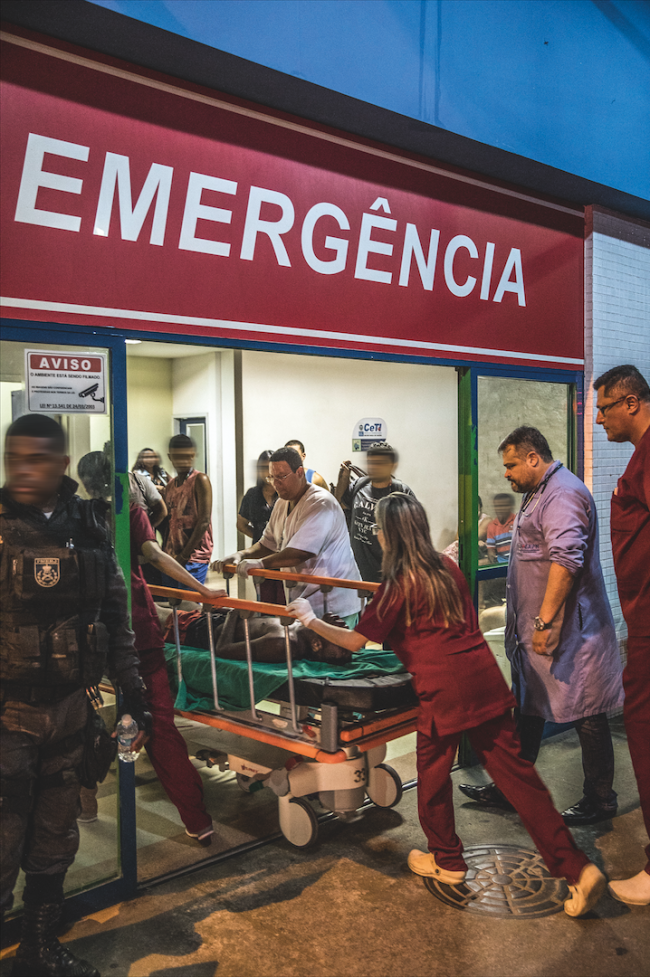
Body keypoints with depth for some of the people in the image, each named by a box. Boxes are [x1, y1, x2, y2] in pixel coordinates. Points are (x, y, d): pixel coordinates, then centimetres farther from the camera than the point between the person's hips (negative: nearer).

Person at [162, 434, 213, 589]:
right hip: (172, 557, 7)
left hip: (194, 557, -7)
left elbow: (204, 521, -13)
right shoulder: (170, 485, 14)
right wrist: (166, 552, 7)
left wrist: (184, 555, -14)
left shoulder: (200, 480, -7)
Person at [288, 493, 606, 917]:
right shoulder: (448, 568, 12)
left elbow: (356, 641, -1)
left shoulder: (399, 585, -6)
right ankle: (576, 868, 7)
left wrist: (312, 620, 12)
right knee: (517, 773, 8)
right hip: (485, 679, 6)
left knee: (433, 773, 15)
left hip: (445, 690, -6)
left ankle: (446, 861, 32)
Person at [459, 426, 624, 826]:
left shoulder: (563, 494, -17)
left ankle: (600, 800, 16)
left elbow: (565, 560, -29)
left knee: (586, 715, 3)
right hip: (536, 630, 11)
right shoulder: (540, 494, 17)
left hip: (567, 630, -11)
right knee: (528, 710, 17)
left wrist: (545, 621, -30)